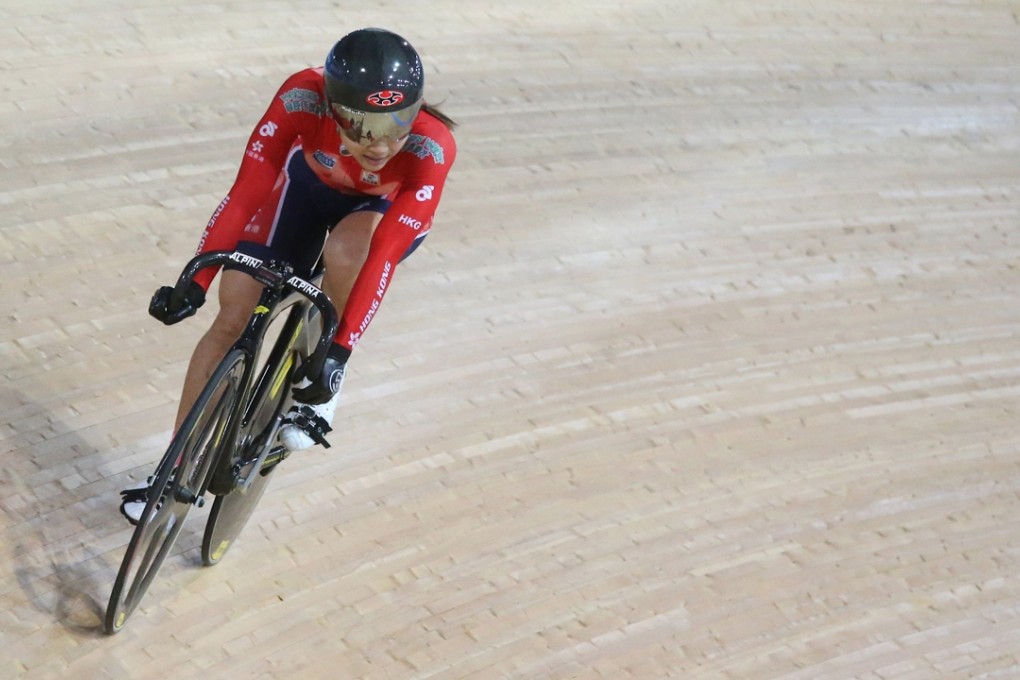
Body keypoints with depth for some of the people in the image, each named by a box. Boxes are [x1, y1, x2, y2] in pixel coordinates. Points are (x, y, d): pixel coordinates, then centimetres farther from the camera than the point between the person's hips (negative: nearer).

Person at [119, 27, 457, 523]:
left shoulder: (431, 147, -39)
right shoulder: (302, 98, -37)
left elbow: (383, 257, -39)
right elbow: (246, 195, -32)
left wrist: (340, 350, -42)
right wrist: (195, 285, -34)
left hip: (388, 208, -2)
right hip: (312, 182, 2)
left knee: (344, 251, -36)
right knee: (233, 314, -5)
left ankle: (318, 379, -8)